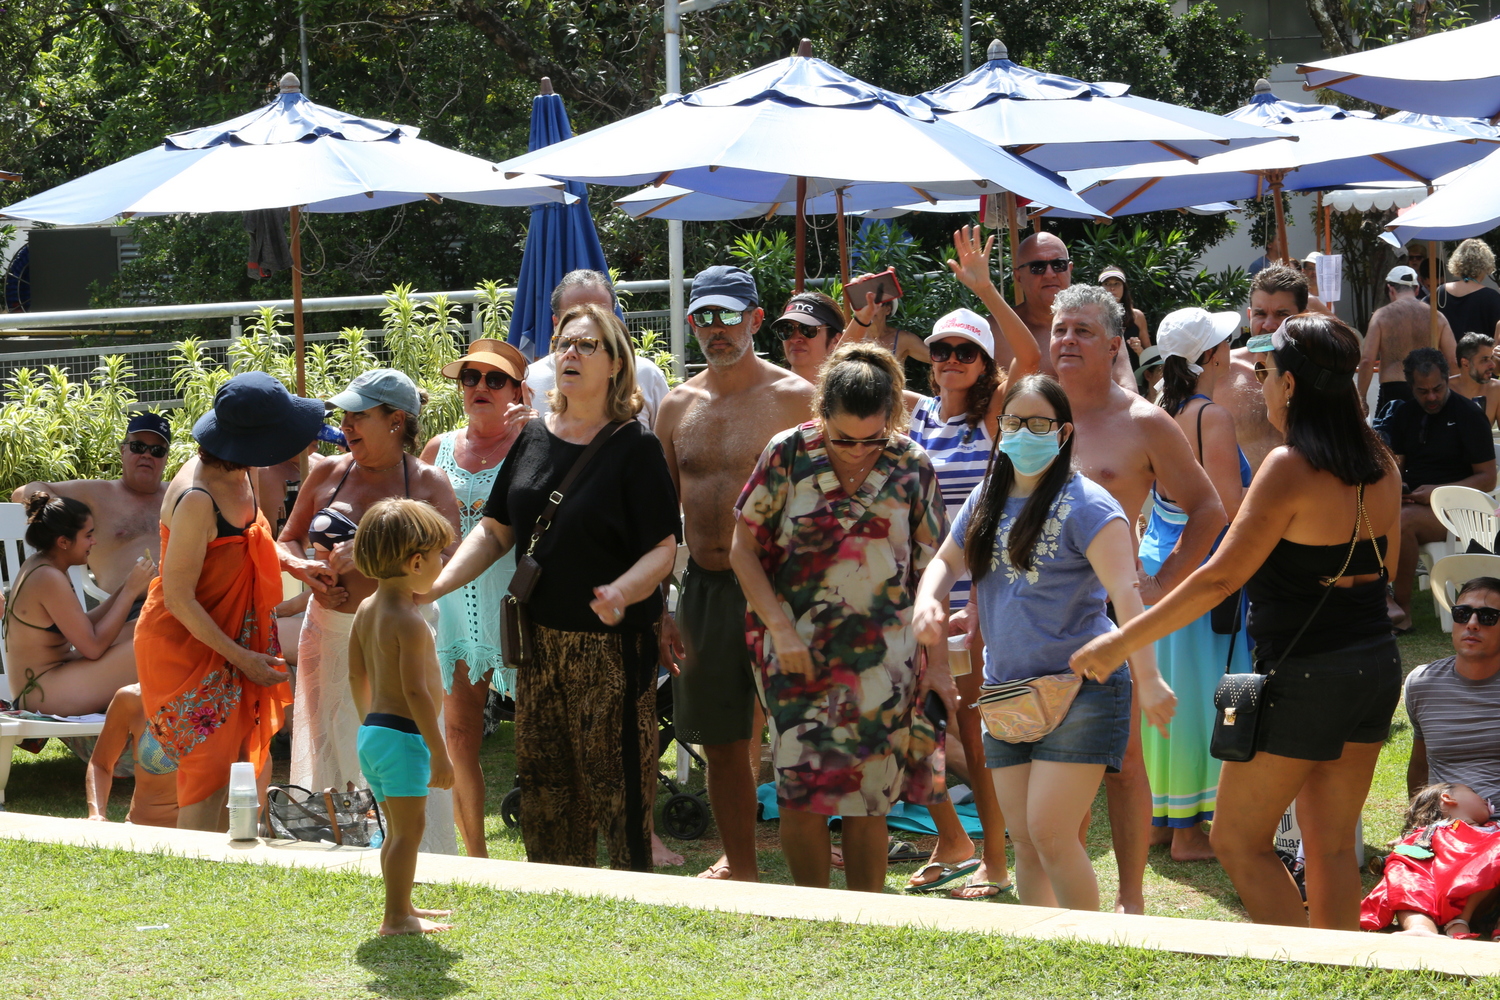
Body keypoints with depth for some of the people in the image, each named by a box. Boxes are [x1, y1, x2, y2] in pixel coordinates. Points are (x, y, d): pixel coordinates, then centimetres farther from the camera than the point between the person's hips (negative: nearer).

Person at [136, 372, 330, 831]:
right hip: (187, 644, -9)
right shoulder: (196, 497, -29)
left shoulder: (241, 474, -1)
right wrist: (240, 656, -20)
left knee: (252, 771, 12)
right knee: (210, 775, -10)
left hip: (231, 636, 9)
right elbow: (178, 597, -25)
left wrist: (292, 564, 4)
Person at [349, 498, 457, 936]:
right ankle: (396, 917, 0)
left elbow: (357, 677, 15)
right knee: (408, 828, -3)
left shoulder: (366, 610, 9)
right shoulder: (409, 622, -19)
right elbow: (415, 690, -22)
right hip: (404, 735, -9)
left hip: (373, 731, 9)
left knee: (398, 829, 18)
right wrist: (439, 752, -19)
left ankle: (402, 907, 27)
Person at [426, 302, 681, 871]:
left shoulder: (635, 450, -9)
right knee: (544, 779, 11)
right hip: (540, 638, 6)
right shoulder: (534, 440, 8)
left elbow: (663, 549, -13)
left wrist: (620, 593, -32)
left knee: (615, 777, -4)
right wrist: (437, 584, 1)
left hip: (612, 644, -6)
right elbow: (496, 531, 14)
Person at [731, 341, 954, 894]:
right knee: (801, 788, -6)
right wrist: (781, 628, -8)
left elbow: (929, 570, 6)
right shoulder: (789, 454, -4)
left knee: (869, 795, 1)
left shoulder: (911, 466, 0)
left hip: (882, 657, 1)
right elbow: (744, 548, 1)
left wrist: (937, 662, 5)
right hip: (798, 650, -1)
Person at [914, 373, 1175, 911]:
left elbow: (1125, 593, -19)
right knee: (1024, 841, 6)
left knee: (1050, 831, -13)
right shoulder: (987, 499, 11)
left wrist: (1148, 678, -30)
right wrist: (927, 601, -2)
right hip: (1006, 688, 7)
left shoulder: (1084, 504, -10)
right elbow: (947, 561, 22)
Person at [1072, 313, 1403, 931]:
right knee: (1332, 846, 13)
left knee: (1238, 841, 4)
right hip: (1376, 665, 7)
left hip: (1304, 673, -7)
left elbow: (1220, 579, -18)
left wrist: (1122, 642, -14)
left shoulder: (1290, 468, -17)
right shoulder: (1379, 465, 4)